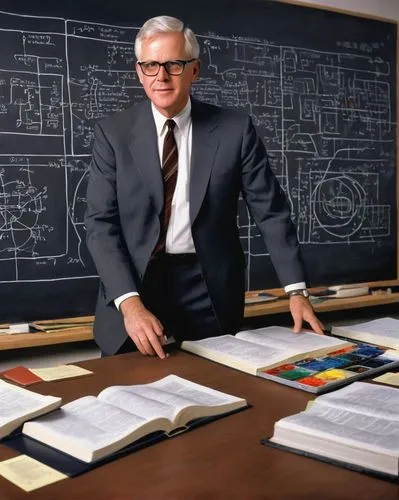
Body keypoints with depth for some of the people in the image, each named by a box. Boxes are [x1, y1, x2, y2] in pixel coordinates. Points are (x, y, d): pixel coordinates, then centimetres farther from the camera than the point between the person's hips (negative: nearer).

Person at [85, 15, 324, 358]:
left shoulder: (235, 129, -3)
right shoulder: (113, 133, -3)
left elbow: (271, 212, -1)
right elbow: (101, 222, -8)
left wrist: (296, 290, -8)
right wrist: (130, 302, -21)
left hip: (209, 289, 0)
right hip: (133, 283, 0)